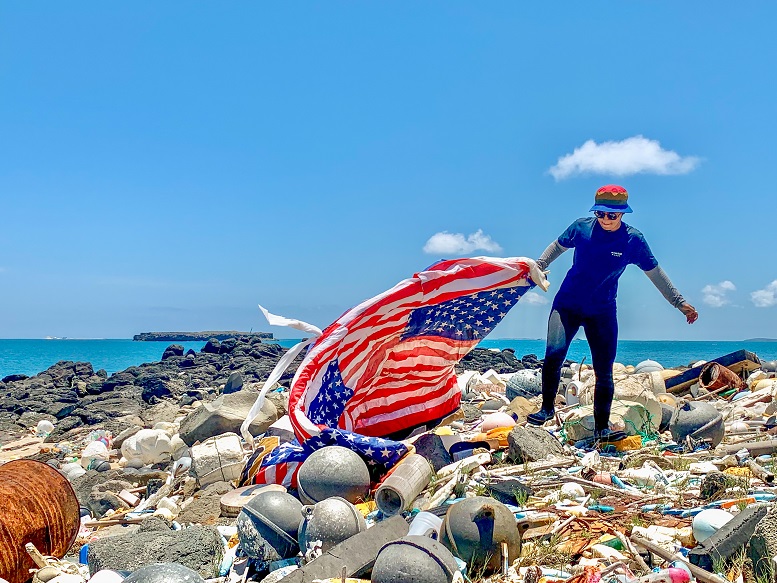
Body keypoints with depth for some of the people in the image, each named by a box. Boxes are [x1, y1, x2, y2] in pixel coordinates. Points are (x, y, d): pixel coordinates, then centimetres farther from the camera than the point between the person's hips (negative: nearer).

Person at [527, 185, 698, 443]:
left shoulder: (633, 240, -4)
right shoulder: (581, 227, -4)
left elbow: (655, 273, 6)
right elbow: (558, 246, 15)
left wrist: (680, 303, 8)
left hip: (602, 312, 1)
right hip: (567, 304, -1)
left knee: (604, 372, 0)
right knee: (554, 353, -20)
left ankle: (602, 428, 13)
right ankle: (547, 408, -1)